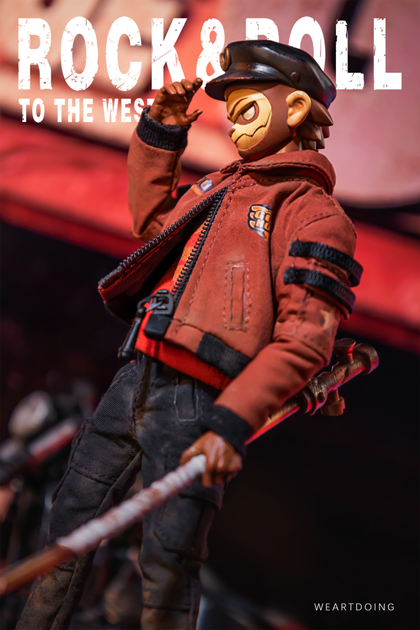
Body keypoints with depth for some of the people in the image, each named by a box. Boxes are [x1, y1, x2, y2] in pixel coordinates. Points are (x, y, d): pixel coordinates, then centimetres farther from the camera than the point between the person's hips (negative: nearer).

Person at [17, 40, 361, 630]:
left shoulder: (313, 211, -5)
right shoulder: (221, 186, 20)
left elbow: (304, 339, -15)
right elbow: (150, 220, 38)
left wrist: (233, 423, -25)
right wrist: (160, 134, 25)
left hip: (193, 402, -8)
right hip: (135, 379, 8)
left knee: (168, 567, -3)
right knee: (69, 523, 13)